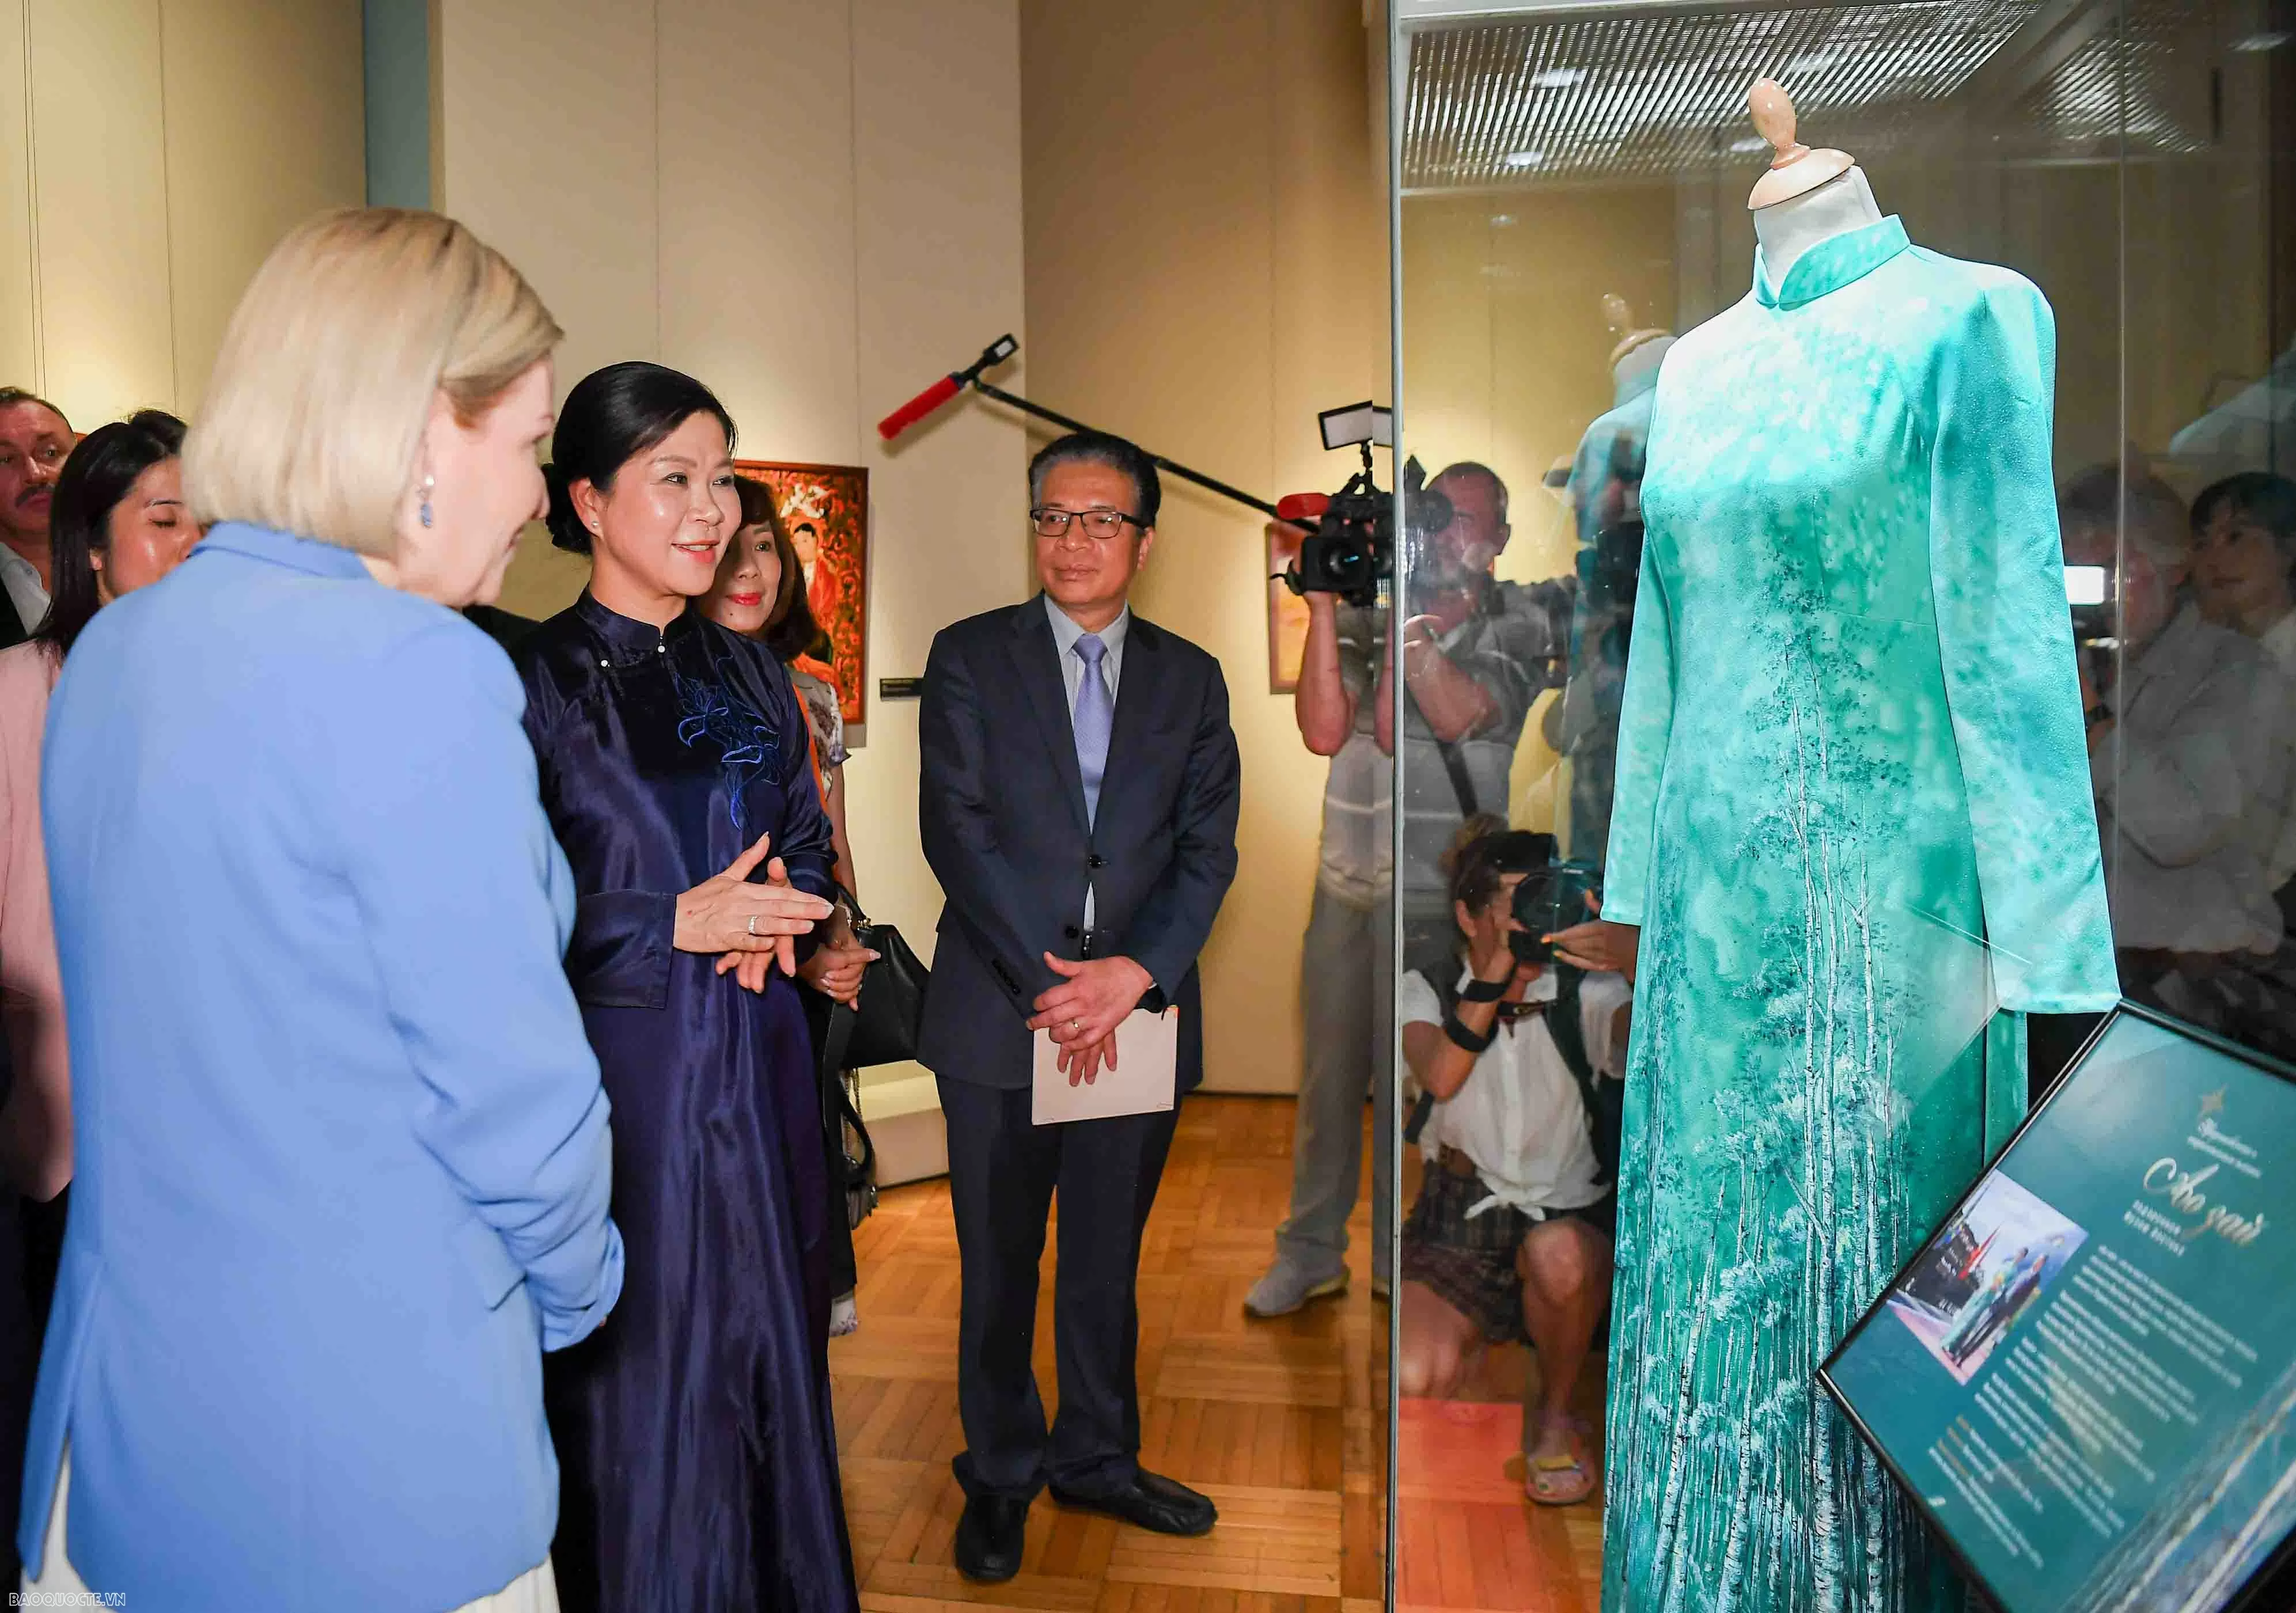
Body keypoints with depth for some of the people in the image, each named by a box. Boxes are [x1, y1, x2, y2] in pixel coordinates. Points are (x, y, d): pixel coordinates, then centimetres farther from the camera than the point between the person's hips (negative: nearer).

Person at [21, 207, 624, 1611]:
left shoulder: (112, 653, 3)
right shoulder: (416, 669, -23)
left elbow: (191, 1029, 11)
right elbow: (513, 1092, -21)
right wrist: (576, 1290, -1)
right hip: (371, 1457, -7)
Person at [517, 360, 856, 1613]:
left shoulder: (750, 675, 9)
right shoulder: (532, 682, -9)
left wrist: (774, 911, -3)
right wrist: (678, 922, -16)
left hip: (758, 1072, 6)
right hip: (618, 1073, -5)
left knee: (766, 1352, 15)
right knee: (633, 1379, 6)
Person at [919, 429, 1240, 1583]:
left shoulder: (1191, 679, 8)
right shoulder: (969, 657, 2)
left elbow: (1208, 850, 2)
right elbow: (956, 828, -7)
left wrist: (1134, 972, -14)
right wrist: (1045, 981, -14)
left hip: (1139, 1015, 2)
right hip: (998, 1016, -1)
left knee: (1107, 1262, 15)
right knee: (998, 1265, 11)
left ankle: (1098, 1459, 35)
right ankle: (1000, 1477, 30)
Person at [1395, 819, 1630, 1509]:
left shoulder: (1585, 995, -2)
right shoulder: (1427, 992, -2)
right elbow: (1441, 1077, -24)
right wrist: (1497, 968, -31)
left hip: (1569, 1218, 0)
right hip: (1462, 1224, 0)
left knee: (1558, 1255, -37)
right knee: (1414, 1377, -26)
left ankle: (1556, 1416, -5)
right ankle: (1483, 1340, 13)